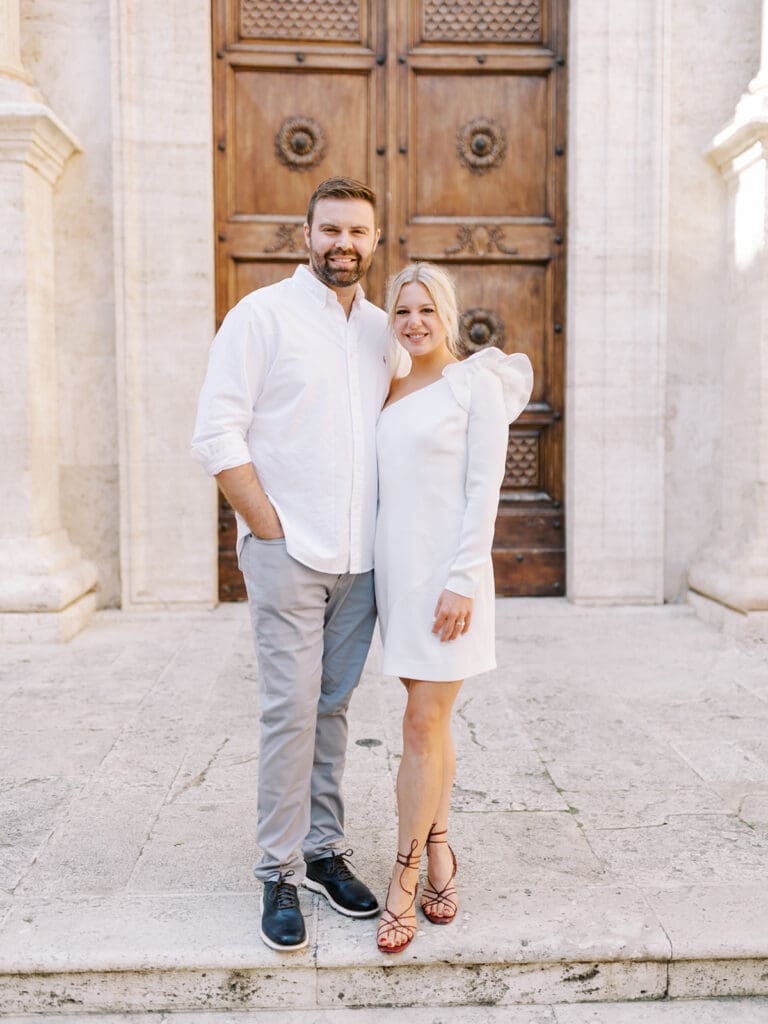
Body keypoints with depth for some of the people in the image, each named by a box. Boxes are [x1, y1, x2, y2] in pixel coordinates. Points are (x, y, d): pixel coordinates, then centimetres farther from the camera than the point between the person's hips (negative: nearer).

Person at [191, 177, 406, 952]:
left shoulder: (381, 330, 12)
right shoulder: (261, 315, -4)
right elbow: (217, 434, -9)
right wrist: (272, 530, -11)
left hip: (360, 559, 5)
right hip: (287, 554, -5)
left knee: (332, 707, 12)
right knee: (290, 712, -3)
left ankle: (324, 850, 25)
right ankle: (279, 874, 11)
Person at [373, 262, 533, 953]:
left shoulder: (476, 382, -5)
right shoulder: (393, 391, 14)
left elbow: (484, 489, -11)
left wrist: (462, 582, -18)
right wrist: (383, 577, 12)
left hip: (446, 571, -6)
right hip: (397, 567, 6)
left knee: (423, 725, -5)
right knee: (431, 719, 13)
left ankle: (404, 879, 8)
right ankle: (438, 853, 26)